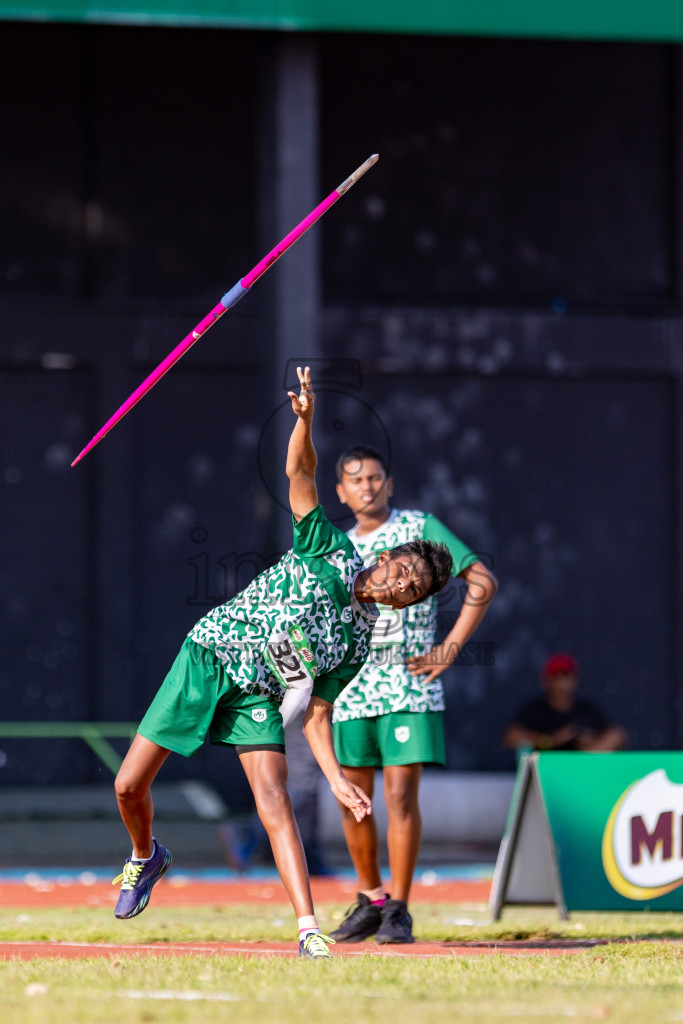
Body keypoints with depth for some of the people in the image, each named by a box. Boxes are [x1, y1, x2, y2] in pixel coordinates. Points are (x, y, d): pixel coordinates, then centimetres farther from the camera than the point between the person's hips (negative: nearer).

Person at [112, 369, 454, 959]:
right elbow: (300, 473, -9)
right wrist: (305, 419, -27)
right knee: (130, 787, -2)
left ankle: (309, 930, -24)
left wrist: (335, 777, -10)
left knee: (275, 803, -20)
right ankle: (145, 857, 31)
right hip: (206, 658, -1)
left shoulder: (358, 644, 0)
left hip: (257, 696, 1)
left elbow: (316, 711, 3)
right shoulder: (331, 552, -6)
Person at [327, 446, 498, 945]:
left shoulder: (420, 528, 0)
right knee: (352, 798, 5)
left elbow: (482, 582, -4)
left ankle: (398, 910, -2)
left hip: (409, 685, -5)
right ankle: (371, 899, 20)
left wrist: (449, 650, -8)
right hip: (353, 688, 5)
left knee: (401, 794, -10)